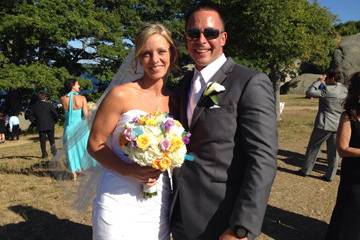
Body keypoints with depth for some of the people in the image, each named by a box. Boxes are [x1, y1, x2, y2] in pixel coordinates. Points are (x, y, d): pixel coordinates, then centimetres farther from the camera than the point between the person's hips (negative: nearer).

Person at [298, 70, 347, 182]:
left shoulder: (327, 90, -16)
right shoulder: (345, 90, 2)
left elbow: (309, 92, -14)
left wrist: (318, 81, -3)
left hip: (324, 124, -5)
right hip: (338, 126, 5)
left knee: (313, 147, 9)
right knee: (333, 151, 9)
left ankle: (305, 170, 17)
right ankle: (330, 175, 14)